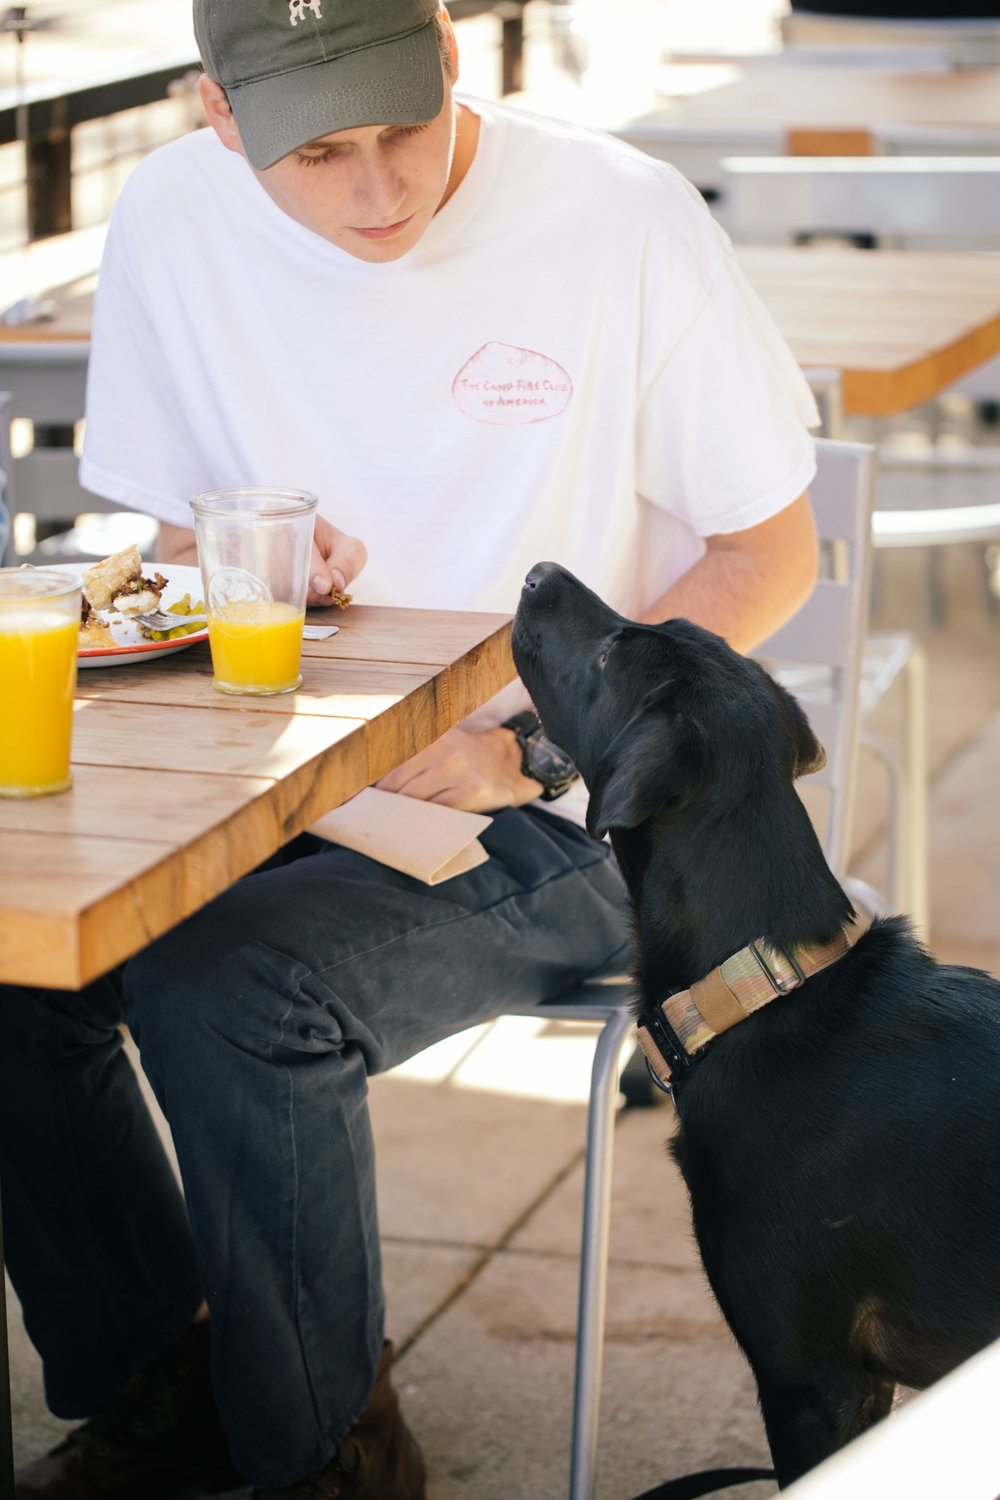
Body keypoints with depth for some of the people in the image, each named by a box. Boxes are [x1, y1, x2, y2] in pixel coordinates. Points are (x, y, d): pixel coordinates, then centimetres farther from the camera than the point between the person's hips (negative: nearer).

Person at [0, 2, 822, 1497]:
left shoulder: (621, 220, -15)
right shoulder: (171, 222, -2)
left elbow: (769, 557, -7)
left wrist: (529, 749, -17)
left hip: (569, 808, -5)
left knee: (230, 994, -28)